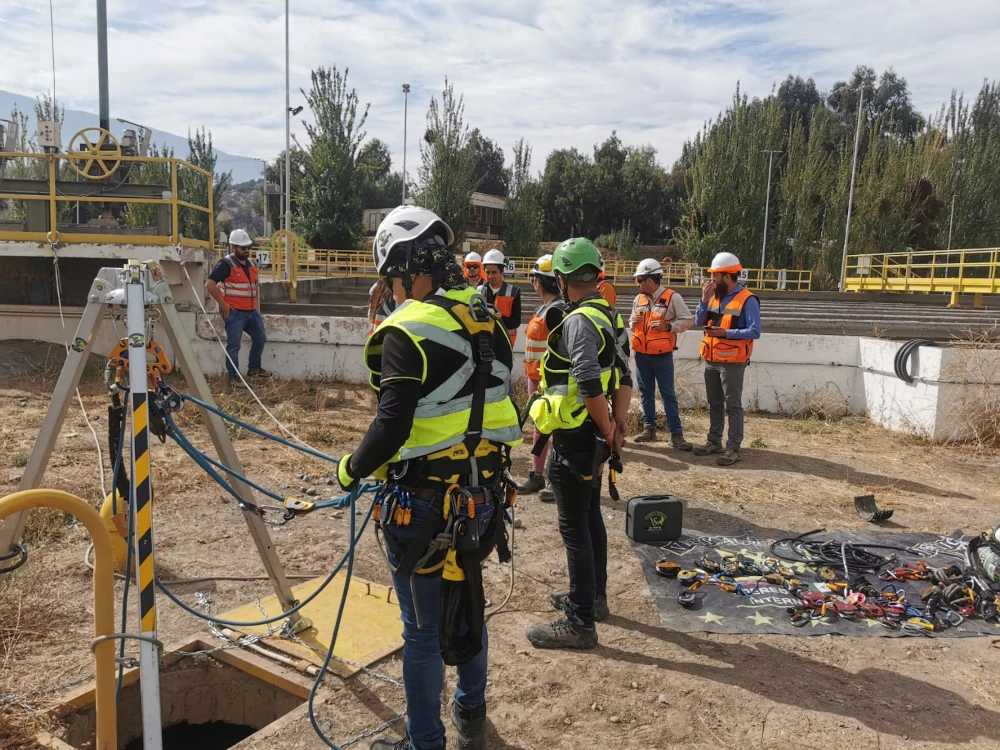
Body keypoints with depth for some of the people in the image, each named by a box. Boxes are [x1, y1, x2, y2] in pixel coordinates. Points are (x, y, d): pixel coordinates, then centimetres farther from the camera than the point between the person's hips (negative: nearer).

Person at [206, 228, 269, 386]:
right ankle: (234, 377, 6)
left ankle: (254, 368, 31)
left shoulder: (251, 264, 13)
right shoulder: (226, 264, -12)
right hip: (234, 313, -8)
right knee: (234, 345, -3)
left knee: (260, 338, 15)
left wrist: (257, 306, 19)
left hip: (251, 312, 8)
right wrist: (223, 305, -17)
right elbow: (209, 285, -18)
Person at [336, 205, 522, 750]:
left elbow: (391, 425, -22)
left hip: (424, 505, -8)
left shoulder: (407, 331, -18)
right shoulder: (488, 323, 5)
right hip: (483, 495, 8)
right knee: (466, 606, 25)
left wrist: (351, 470, -5)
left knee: (423, 630, 9)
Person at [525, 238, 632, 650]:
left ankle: (580, 623, 9)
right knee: (591, 516, 21)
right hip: (595, 437, 10)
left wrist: (607, 432, -17)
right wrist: (618, 427, 4)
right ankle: (593, 596, 38)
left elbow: (590, 385, -29)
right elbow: (624, 379, 11)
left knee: (574, 527, -1)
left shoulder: (579, 321, -20)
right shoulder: (609, 316, 10)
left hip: (574, 439, -10)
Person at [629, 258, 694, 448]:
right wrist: (633, 323, -3)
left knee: (668, 394, -2)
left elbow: (688, 320, -8)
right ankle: (649, 428, 23)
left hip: (662, 355, -5)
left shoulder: (672, 298, -9)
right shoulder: (638, 299, 8)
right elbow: (631, 321, 21)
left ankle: (676, 433, 2)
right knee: (646, 392, 12)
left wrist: (668, 326, -20)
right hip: (641, 354, 5)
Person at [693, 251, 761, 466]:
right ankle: (714, 441, 26)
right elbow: (699, 322, 4)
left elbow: (754, 332, -17)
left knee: (733, 406, -1)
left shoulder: (747, 300, -12)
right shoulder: (715, 297, 8)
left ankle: (733, 448, 4)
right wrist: (705, 299, -8)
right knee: (714, 403, 15)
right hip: (711, 361, 7)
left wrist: (726, 333, -23)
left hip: (732, 363, -7)